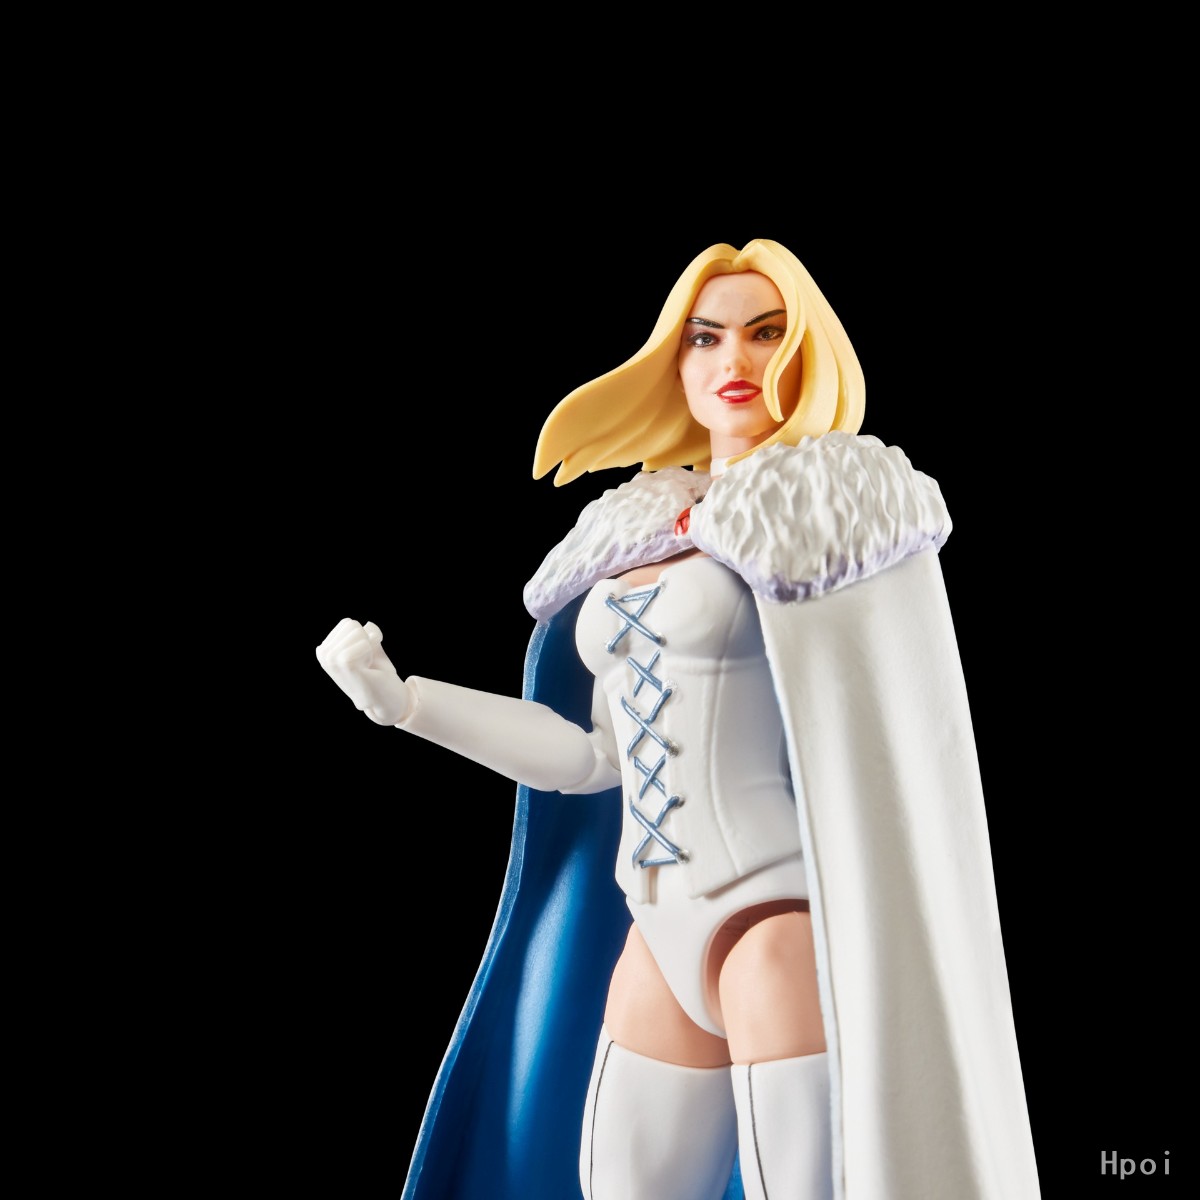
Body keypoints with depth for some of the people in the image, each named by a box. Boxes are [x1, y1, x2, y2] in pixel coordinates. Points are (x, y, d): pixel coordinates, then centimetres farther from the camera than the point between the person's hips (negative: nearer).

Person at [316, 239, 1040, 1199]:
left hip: (787, 918, -6)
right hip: (664, 929, 7)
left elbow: (907, 749, -10)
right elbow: (598, 755, 14)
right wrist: (401, 700, 14)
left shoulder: (851, 508, -6)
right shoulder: (644, 533, 13)